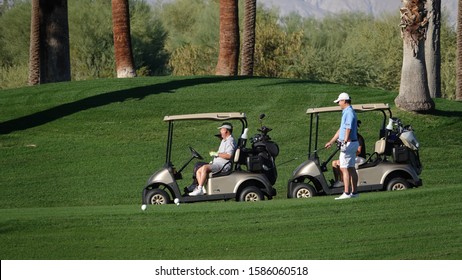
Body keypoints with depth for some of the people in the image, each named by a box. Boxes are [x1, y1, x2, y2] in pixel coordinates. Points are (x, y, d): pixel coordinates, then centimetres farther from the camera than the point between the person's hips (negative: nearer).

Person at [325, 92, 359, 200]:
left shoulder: (349, 113, -15)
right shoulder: (347, 112, 19)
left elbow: (348, 129, -24)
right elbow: (341, 130, 25)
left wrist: (344, 142, -30)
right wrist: (331, 142, 28)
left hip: (348, 143, -11)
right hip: (352, 144, 11)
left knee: (344, 168, -12)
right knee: (351, 168, 11)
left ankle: (346, 193, -16)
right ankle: (354, 192, 13)